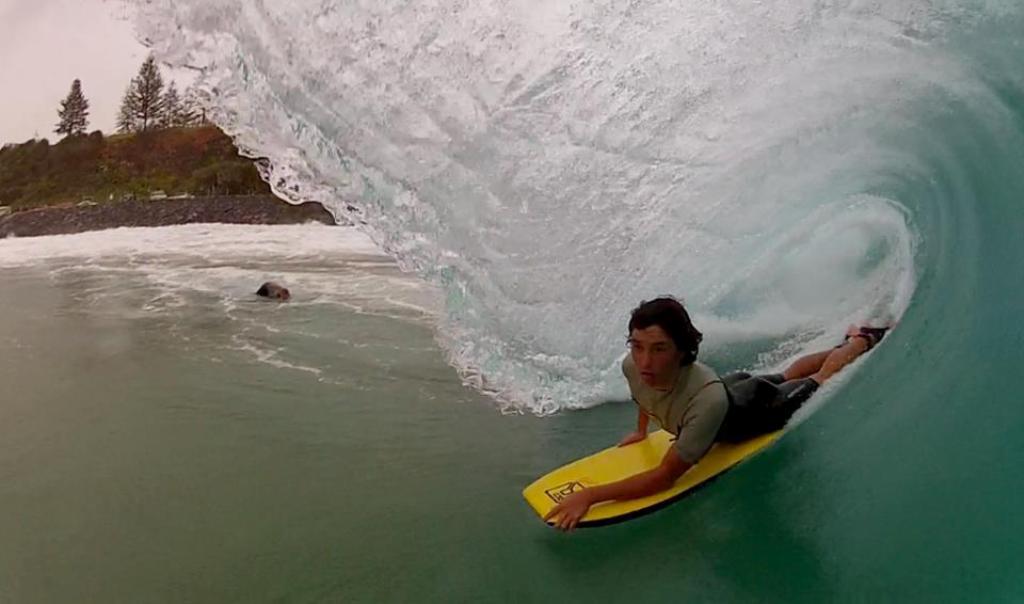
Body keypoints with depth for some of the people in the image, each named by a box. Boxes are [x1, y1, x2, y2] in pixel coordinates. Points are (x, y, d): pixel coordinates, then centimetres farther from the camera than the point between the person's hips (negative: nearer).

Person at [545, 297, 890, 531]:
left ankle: (863, 340, 52)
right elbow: (642, 396, -6)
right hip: (734, 383, 5)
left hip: (760, 408, -5)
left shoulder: (707, 398, -53)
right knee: (788, 375, 35)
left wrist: (590, 495, -52)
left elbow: (666, 477, -47)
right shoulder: (632, 366, -34)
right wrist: (641, 431, 6)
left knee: (820, 380, 27)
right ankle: (850, 337, 59)